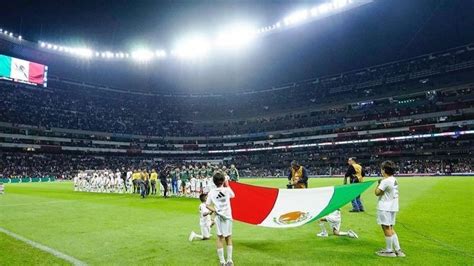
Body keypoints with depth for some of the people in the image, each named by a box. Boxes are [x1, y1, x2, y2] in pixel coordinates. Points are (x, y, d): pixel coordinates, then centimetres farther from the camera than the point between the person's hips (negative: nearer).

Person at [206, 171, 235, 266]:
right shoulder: (227, 190, -8)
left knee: (220, 238, 8)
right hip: (227, 216, -1)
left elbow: (207, 205, -7)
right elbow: (233, 195, 13)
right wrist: (227, 186, 19)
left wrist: (215, 211, -5)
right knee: (228, 238, 13)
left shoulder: (211, 192, -5)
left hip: (218, 217, 1)